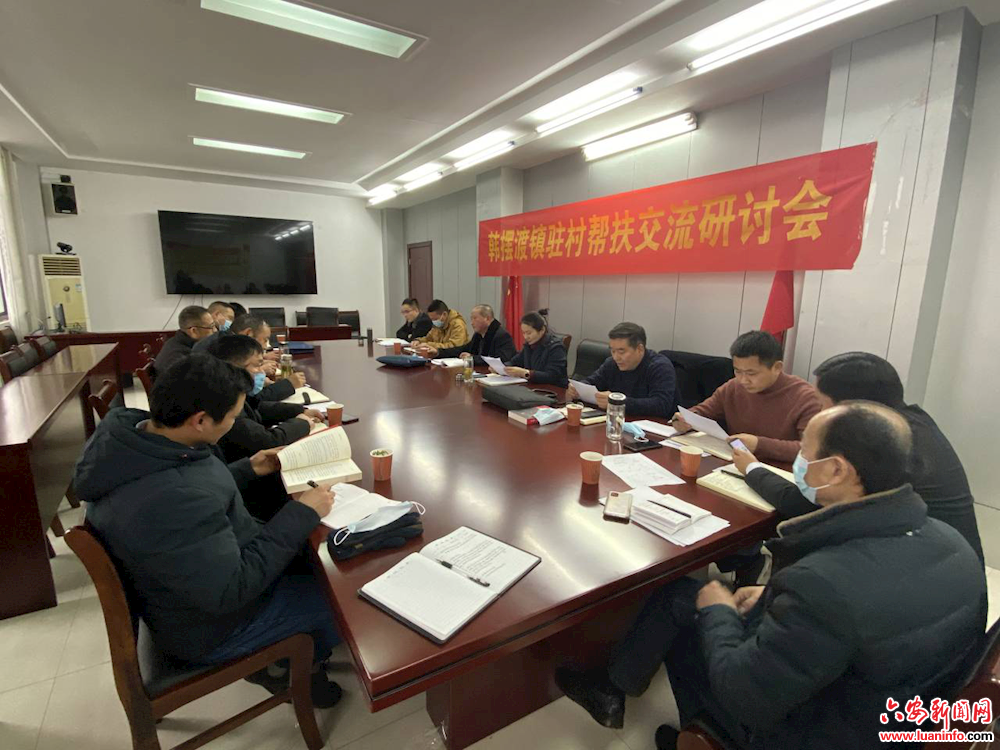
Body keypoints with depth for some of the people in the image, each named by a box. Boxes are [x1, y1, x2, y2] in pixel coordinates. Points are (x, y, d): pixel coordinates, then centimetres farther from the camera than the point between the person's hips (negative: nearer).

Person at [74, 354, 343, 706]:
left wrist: (247, 469, 1)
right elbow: (233, 590, -32)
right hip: (209, 624, -8)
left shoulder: (132, 430, -12)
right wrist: (301, 514, -26)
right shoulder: (168, 501, -41)